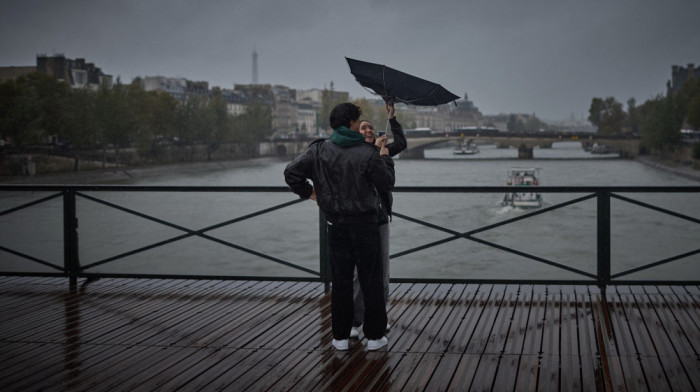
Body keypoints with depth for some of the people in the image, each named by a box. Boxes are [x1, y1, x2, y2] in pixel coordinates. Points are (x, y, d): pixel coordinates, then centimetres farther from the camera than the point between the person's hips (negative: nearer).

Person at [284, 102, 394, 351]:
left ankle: (340, 337, 13)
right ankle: (374, 336, 11)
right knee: (371, 280, 7)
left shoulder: (319, 150, -3)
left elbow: (291, 172, -4)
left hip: (337, 225, 3)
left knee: (341, 280, 10)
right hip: (365, 224, -3)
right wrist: (385, 158, 11)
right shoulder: (368, 153, -11)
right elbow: (387, 184, -3)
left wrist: (308, 192, 9)